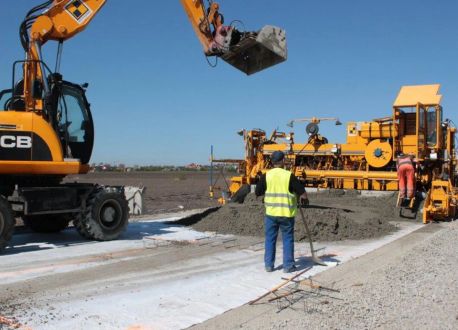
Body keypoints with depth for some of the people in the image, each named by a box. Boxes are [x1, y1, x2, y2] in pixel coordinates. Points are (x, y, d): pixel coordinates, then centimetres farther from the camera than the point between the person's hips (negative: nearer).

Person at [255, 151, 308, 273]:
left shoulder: (266, 176, -4)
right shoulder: (289, 176, -9)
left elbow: (258, 193, 3)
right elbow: (303, 194, -9)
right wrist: (304, 199, 12)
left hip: (271, 213, 2)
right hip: (286, 213, -2)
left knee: (270, 239, 12)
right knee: (288, 239, 9)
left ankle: (269, 265, 17)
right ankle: (288, 265, 14)